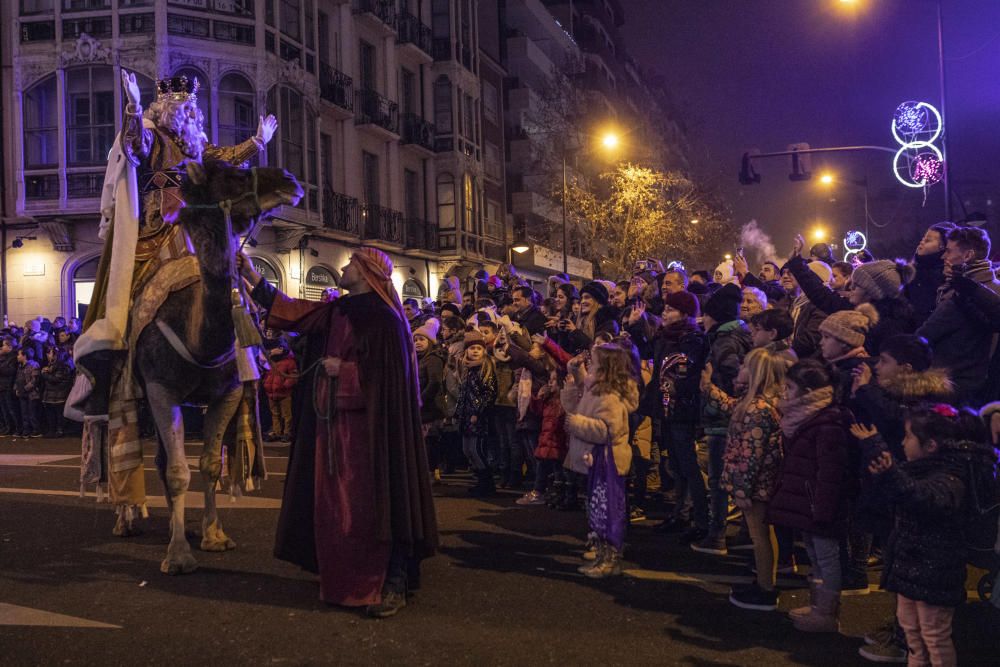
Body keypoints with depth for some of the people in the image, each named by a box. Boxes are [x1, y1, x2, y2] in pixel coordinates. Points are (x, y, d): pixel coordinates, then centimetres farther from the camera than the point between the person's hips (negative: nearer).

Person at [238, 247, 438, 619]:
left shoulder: (383, 317, -10)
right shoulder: (337, 312, 13)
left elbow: (388, 372, -17)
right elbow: (293, 313, 17)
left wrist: (342, 370, -12)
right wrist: (253, 278, 18)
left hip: (369, 423, -8)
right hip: (335, 421, 8)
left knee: (372, 501, -7)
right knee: (337, 502, 11)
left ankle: (392, 583, 0)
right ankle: (347, 578, 22)